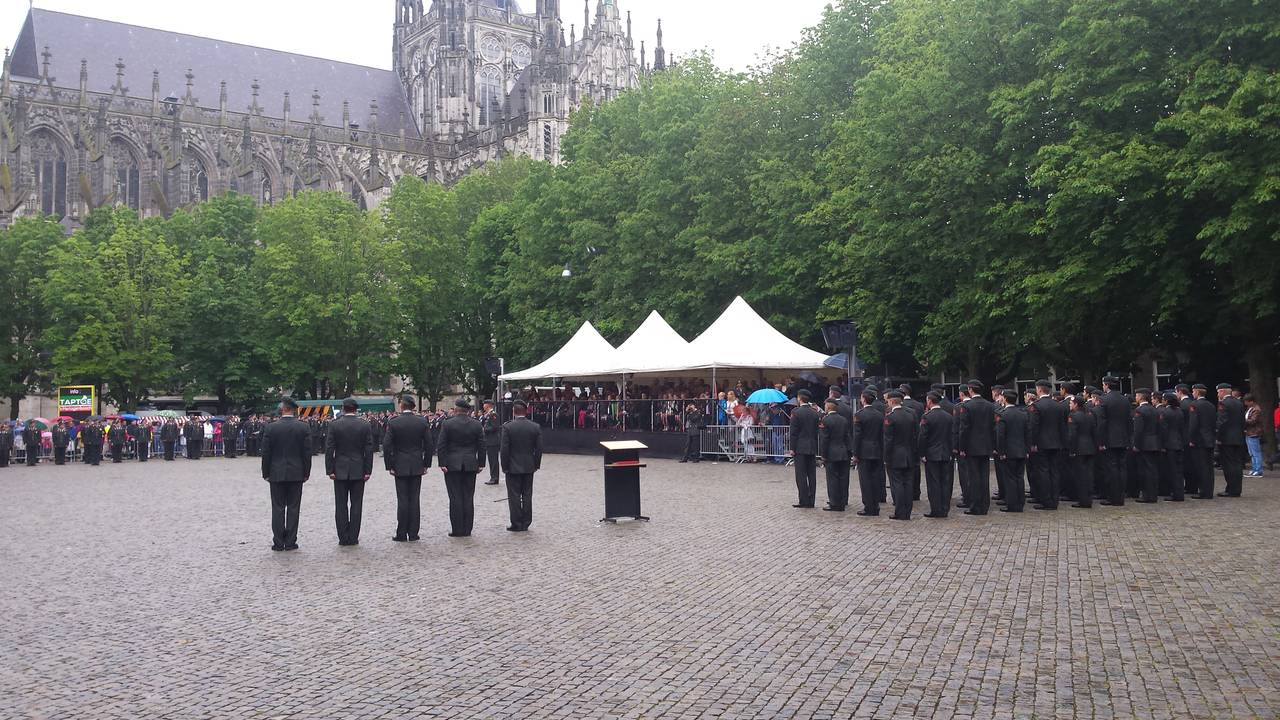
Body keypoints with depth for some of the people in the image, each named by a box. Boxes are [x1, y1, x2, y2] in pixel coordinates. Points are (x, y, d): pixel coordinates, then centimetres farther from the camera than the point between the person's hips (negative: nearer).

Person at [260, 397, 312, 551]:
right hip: (296, 474, 0)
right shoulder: (303, 428, -4)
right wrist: (306, 473, 6)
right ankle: (290, 542, 7)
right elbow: (307, 453, -2)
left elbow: (266, 453, -3)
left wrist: (265, 473, 6)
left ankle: (278, 542, 6)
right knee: (293, 508, 5)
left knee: (278, 508, 5)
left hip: (276, 474, 0)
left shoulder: (271, 428, -5)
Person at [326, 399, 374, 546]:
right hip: (358, 471, 1)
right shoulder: (365, 426, -2)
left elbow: (329, 449, -5)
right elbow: (369, 450, -3)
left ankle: (343, 538, 7)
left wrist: (330, 470, -1)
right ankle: (353, 538, 7)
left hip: (340, 471, 0)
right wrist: (368, 471, 1)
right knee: (356, 505, 5)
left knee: (341, 505, 6)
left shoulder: (334, 425, -4)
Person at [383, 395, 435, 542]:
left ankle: (402, 534, 5)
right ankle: (413, 534, 8)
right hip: (417, 467, 2)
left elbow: (386, 446, -8)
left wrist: (389, 466, 0)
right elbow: (429, 445, 1)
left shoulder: (393, 423, -7)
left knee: (402, 500, 2)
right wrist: (426, 464, 9)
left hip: (400, 466, -2)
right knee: (415, 500, 5)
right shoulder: (423, 422, -1)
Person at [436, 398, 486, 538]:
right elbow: (481, 446, 4)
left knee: (455, 497, 1)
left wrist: (442, 463, -3)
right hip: (471, 465, 2)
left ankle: (457, 530, 2)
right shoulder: (477, 425, 2)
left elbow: (441, 446, -6)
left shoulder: (447, 424, -5)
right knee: (468, 497, 6)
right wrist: (481, 464, 9)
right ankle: (467, 530, 9)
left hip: (452, 465, -2)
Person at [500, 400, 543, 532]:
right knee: (527, 495, 10)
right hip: (529, 467, 3)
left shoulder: (507, 427, -12)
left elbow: (504, 449, -12)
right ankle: (526, 523, 14)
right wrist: (536, 464, 11)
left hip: (513, 467, -3)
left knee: (514, 496, 3)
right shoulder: (535, 427, -1)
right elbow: (539, 448, 1)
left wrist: (504, 466, -3)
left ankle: (516, 524, 5)